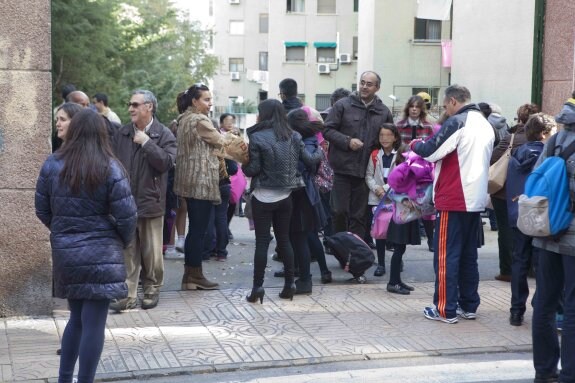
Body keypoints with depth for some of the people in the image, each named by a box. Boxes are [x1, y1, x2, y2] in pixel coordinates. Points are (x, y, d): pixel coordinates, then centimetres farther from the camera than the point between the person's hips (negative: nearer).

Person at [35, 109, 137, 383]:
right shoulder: (110, 168, -10)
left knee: (77, 317, 20)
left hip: (64, 252, 5)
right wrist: (123, 241, 8)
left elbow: (42, 210, 6)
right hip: (100, 254, -5)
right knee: (93, 323, 2)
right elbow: (126, 216, -11)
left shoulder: (52, 164, 1)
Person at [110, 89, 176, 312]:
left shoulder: (164, 135, -4)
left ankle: (151, 291, 23)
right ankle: (128, 295, 9)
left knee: (151, 252, 7)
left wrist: (146, 142, -18)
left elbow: (166, 162, -18)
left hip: (150, 202, -3)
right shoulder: (122, 134, 9)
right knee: (127, 252, 5)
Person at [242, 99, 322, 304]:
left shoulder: (257, 137, -12)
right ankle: (289, 284, 15)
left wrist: (243, 165, 7)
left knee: (262, 242, -1)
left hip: (263, 197, -4)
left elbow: (253, 169, -13)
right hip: (285, 196, 5)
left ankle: (258, 287, -2)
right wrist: (320, 154, 27)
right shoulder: (293, 136, 3)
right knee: (284, 240, 13)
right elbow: (309, 160, 7)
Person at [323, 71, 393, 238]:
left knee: (359, 215, 8)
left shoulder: (384, 112, 9)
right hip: (342, 168, -2)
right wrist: (347, 141, -14)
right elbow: (327, 130, -2)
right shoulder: (343, 105, -1)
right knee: (339, 211, -3)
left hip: (365, 171, 3)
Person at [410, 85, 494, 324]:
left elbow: (431, 151, -14)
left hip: (454, 200, -8)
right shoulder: (485, 125, 14)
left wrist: (415, 144, 6)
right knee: (469, 254, 14)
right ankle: (469, 305, 18)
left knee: (446, 255, -3)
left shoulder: (457, 122, -12)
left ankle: (446, 309, -1)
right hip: (476, 199, 8)